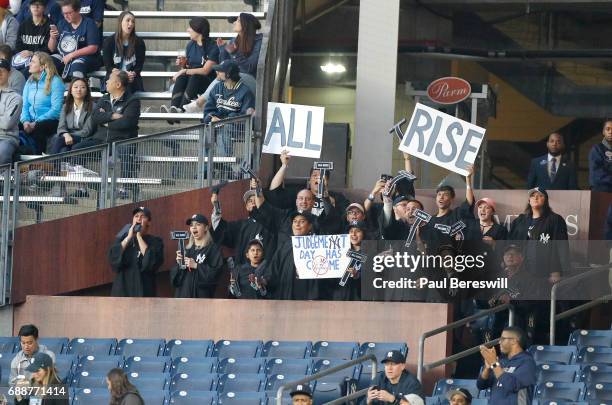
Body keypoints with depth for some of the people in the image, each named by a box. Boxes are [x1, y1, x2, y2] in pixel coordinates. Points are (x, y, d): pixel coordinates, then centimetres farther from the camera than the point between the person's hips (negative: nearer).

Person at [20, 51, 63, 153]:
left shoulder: (55, 82, -4)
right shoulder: (30, 82, 16)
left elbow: (56, 109, -12)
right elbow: (25, 105, 13)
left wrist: (36, 123, -17)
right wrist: (25, 121, -9)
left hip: (50, 121, -5)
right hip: (32, 122, 5)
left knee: (37, 129, -37)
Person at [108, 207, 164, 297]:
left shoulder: (155, 242, 6)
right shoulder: (123, 238, 14)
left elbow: (152, 261, -13)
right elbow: (113, 257, -2)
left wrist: (139, 236, -7)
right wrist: (129, 237, -6)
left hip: (143, 292, -2)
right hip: (122, 291, 2)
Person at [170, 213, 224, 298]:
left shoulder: (212, 248, 0)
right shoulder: (187, 249, 17)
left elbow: (216, 271, -11)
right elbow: (174, 275, 16)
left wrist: (196, 266, -14)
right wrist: (179, 264, -4)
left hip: (202, 295, -5)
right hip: (183, 293, 5)